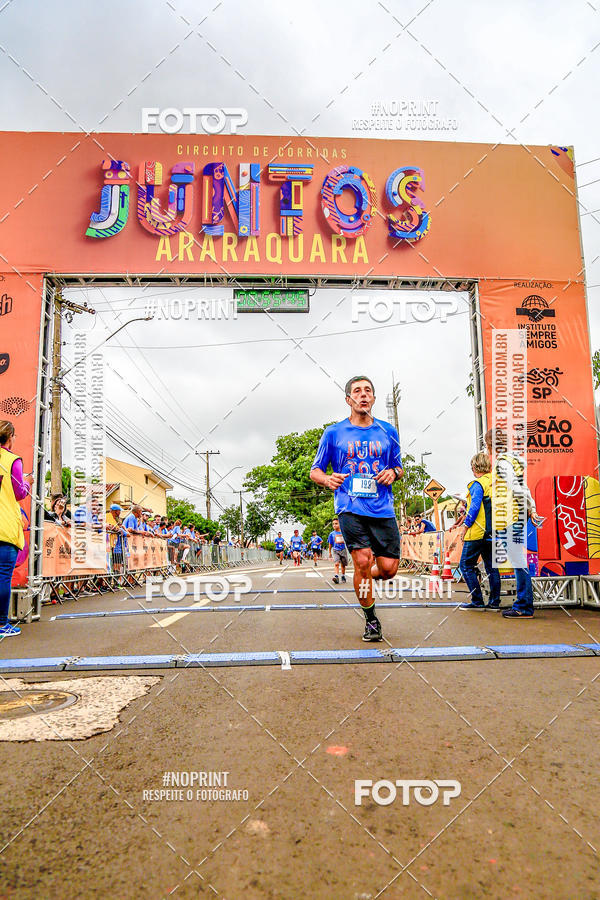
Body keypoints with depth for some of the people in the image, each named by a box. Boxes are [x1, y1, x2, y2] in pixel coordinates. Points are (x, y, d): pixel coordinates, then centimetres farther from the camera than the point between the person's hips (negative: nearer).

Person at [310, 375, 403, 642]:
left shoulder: (387, 431, 13)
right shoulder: (333, 433, 7)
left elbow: (399, 468, 22)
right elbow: (315, 471, 11)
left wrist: (393, 473, -2)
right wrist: (327, 479, -12)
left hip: (383, 509, 2)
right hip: (350, 507, -2)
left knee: (388, 568, -4)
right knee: (363, 560, -15)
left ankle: (364, 578, 32)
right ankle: (371, 620, 5)